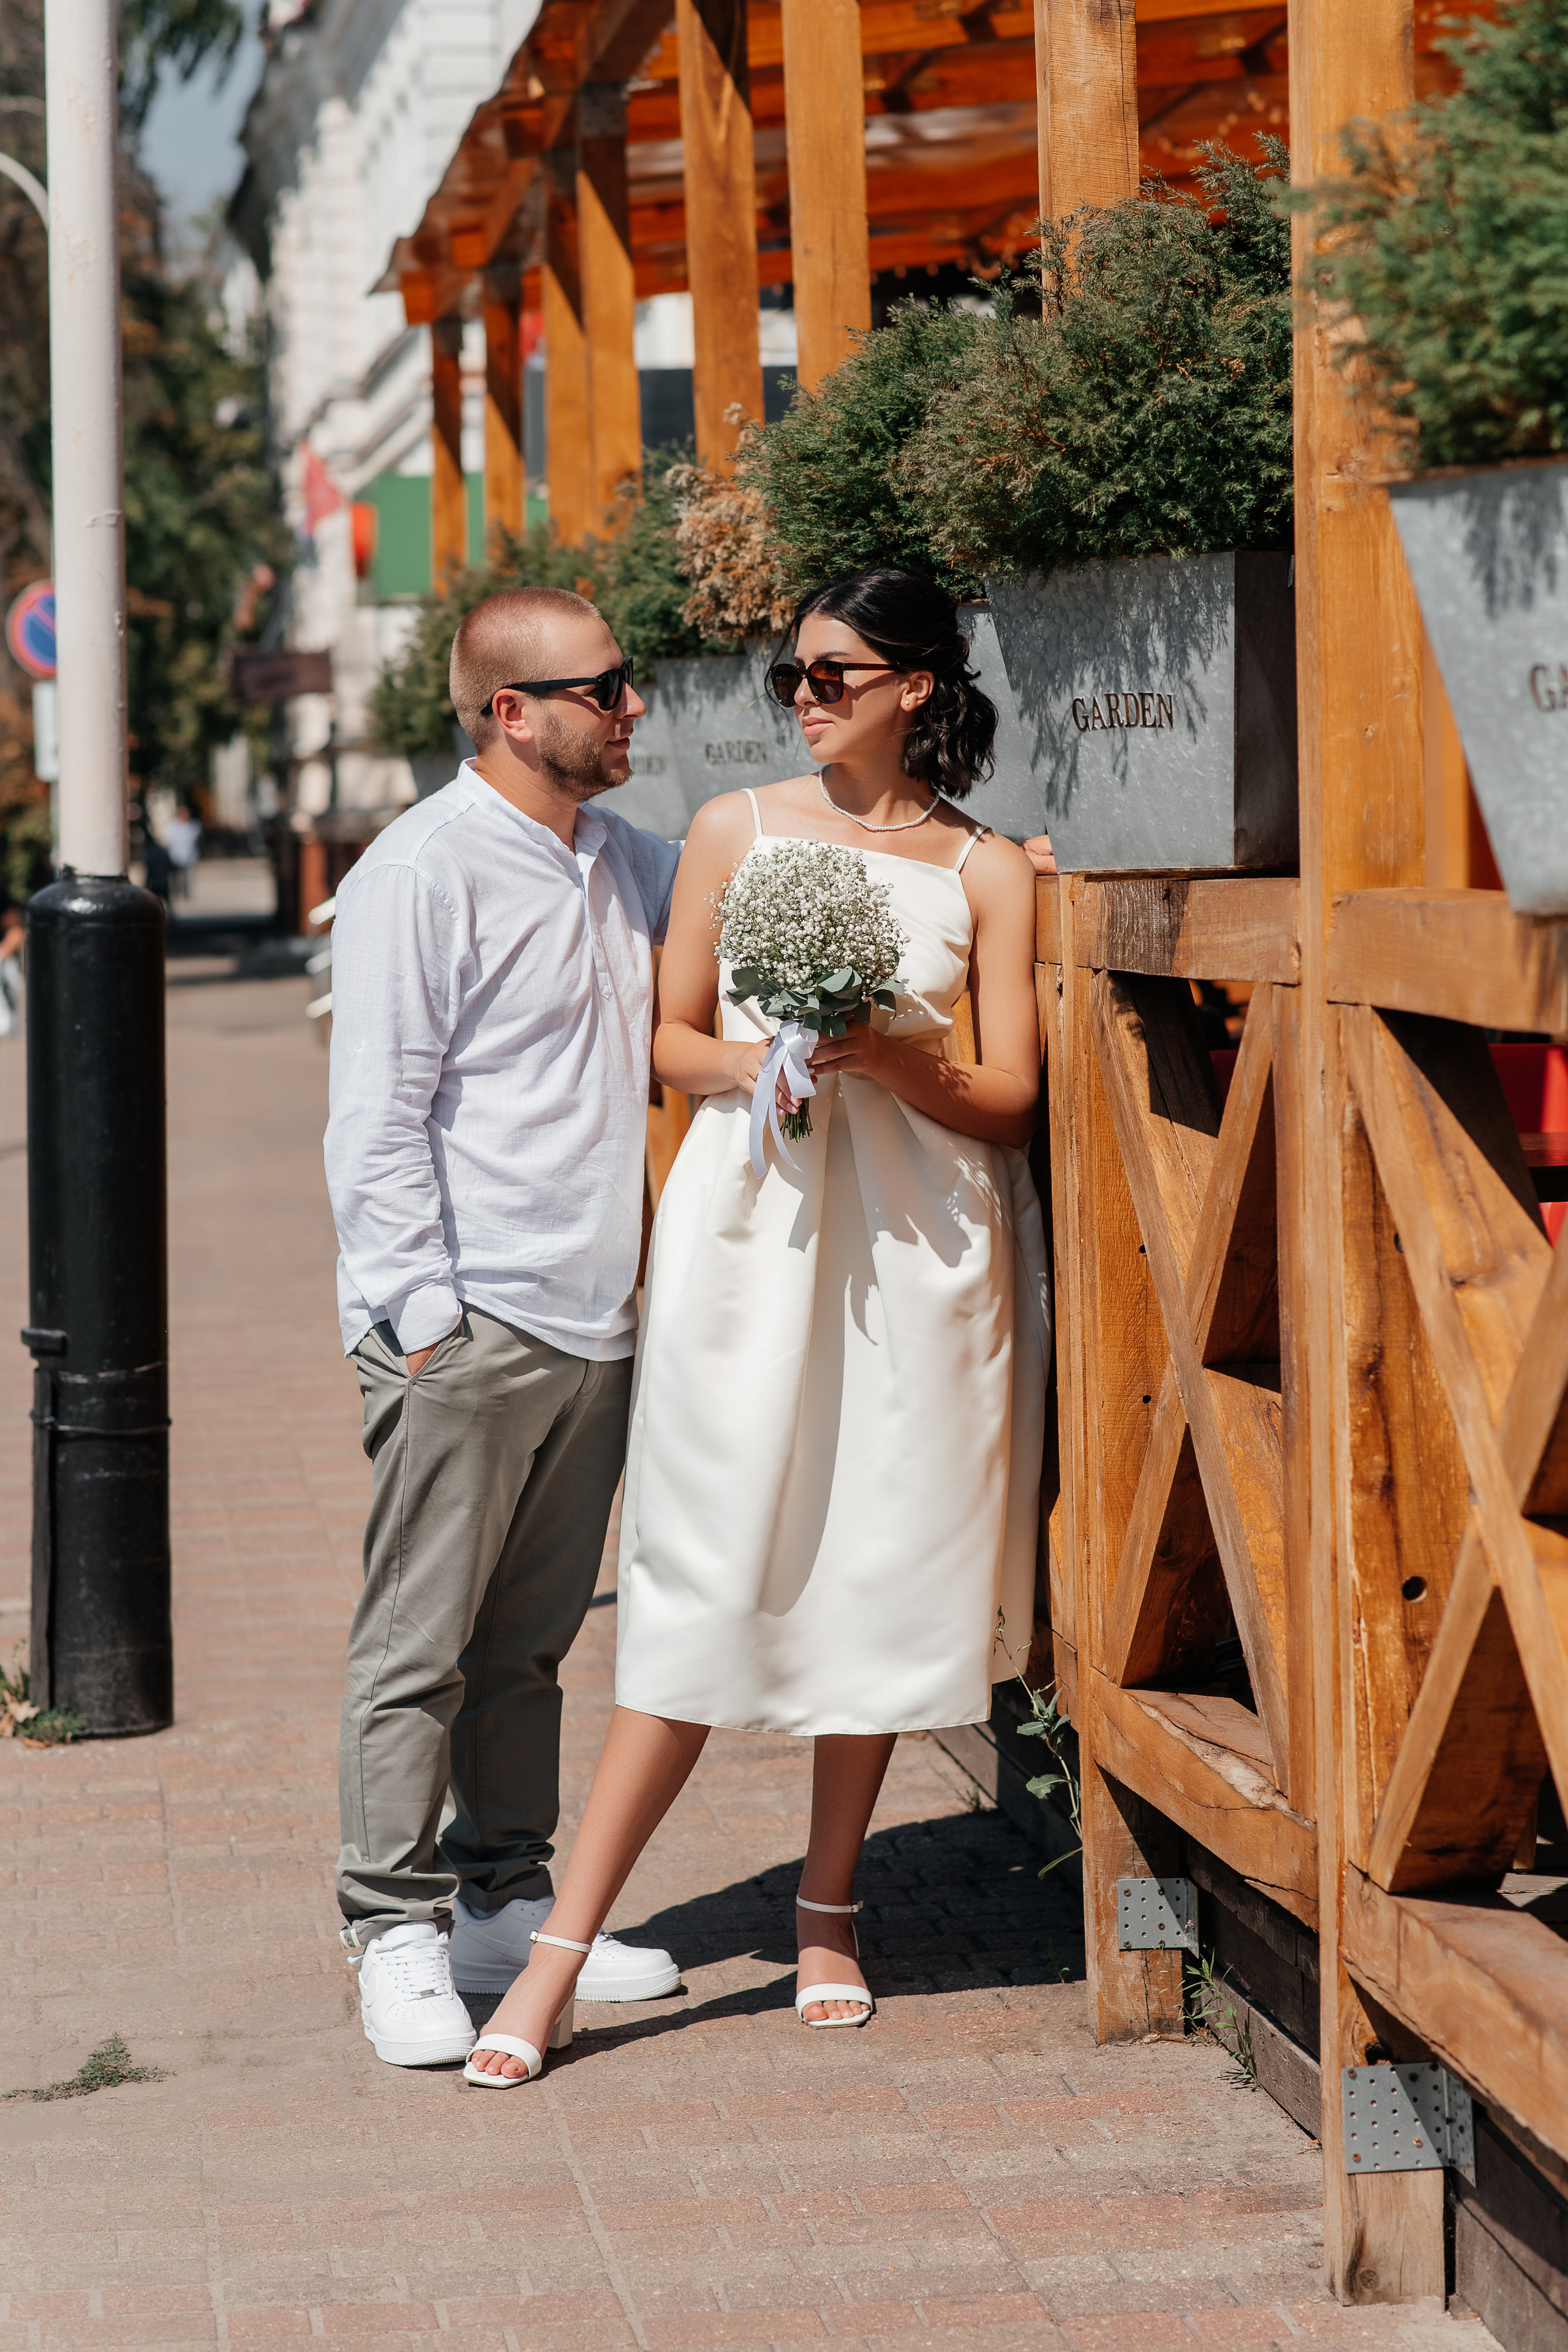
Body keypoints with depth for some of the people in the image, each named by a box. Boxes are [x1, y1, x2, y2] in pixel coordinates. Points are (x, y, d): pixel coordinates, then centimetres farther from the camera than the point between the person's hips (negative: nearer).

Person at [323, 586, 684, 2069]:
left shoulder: (622, 860, 14)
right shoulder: (422, 873, -9)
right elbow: (376, 1119, -11)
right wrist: (422, 1313, -16)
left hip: (592, 1326, 7)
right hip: (464, 1329, -7)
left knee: (528, 1640, 13)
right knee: (418, 1647, -2)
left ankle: (505, 1906, 21)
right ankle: (396, 1934, 4)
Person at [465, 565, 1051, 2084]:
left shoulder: (987, 871, 5)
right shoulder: (735, 831, 8)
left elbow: (1010, 1100, 3)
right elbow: (668, 1038, 10)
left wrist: (890, 1058, -15)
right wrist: (748, 1062, -11)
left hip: (915, 1238, 1)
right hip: (750, 1223, -1)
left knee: (881, 1572, 5)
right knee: (709, 1584, -6)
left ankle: (826, 1907, 22)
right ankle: (562, 1950, -4)